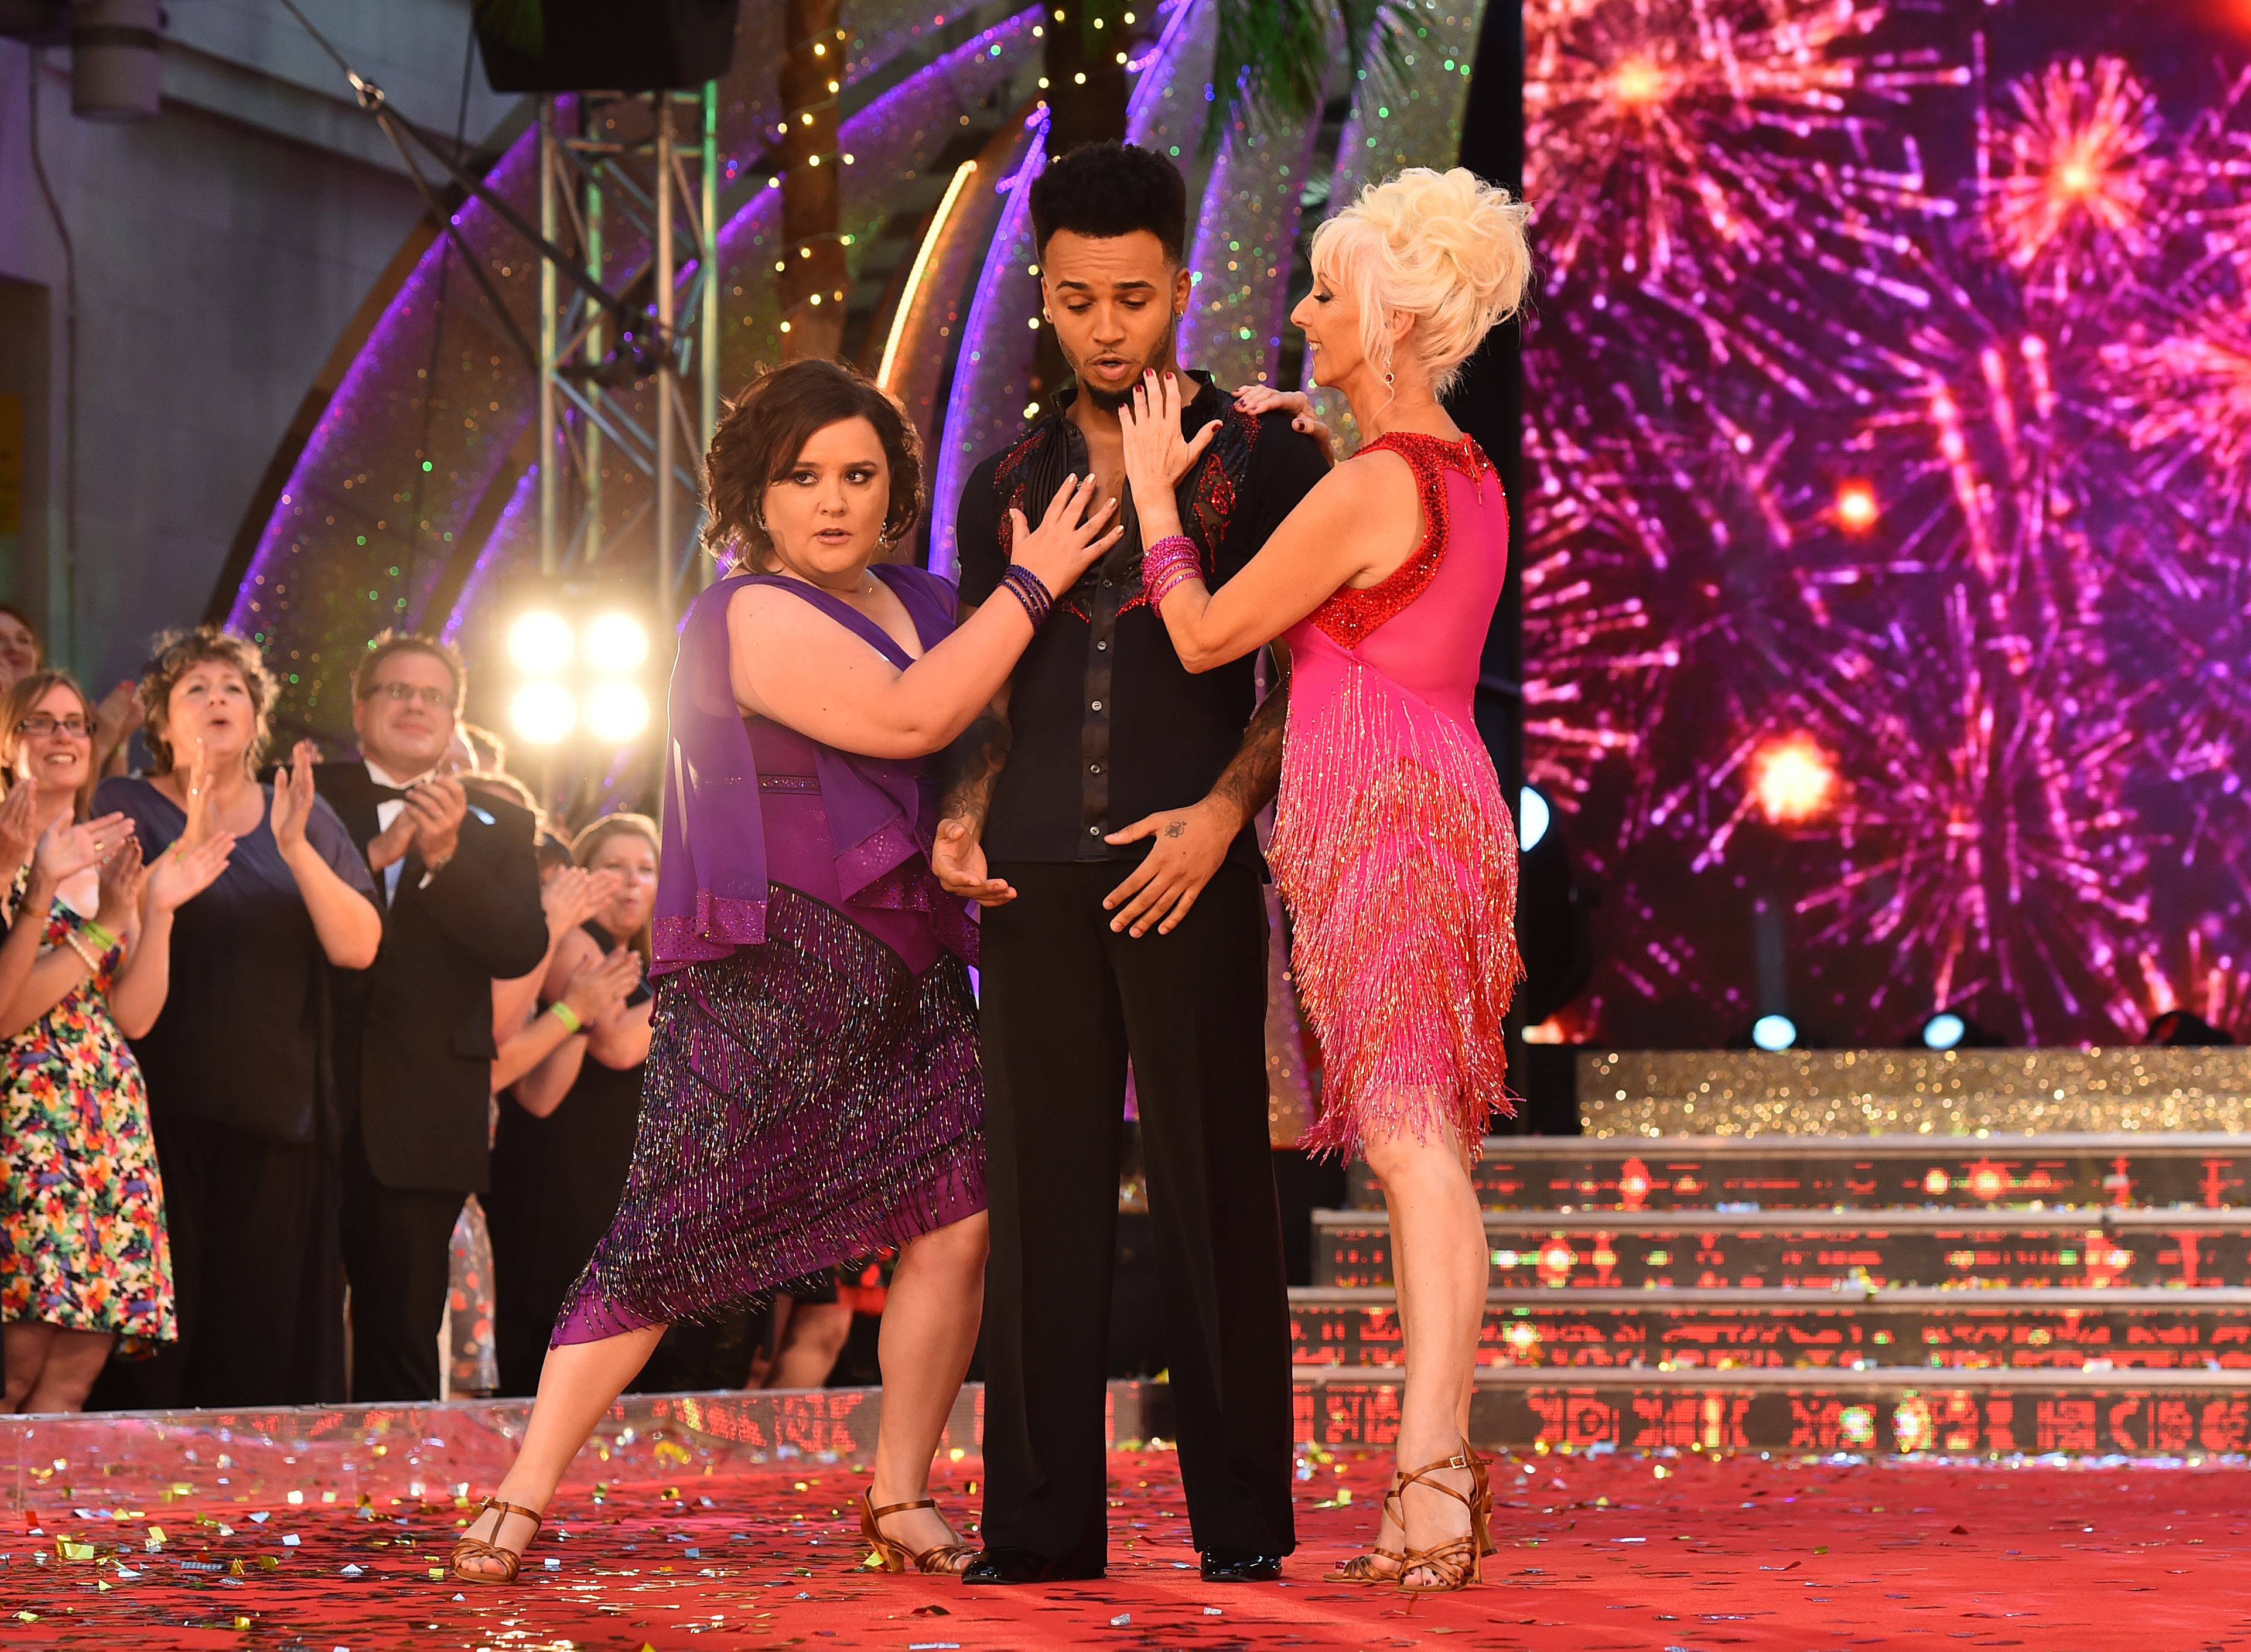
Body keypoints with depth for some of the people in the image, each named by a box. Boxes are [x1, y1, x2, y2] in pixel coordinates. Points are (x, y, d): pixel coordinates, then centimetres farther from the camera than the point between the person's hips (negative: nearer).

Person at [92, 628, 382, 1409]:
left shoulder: (306, 815, 13)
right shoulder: (126, 806, 4)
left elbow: (358, 947, -1)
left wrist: (294, 847, -14)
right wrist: (193, 841, -23)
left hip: (279, 1111, 3)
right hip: (165, 1111, -3)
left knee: (269, 1333, 1)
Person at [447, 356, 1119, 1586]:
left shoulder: (923, 607, 15)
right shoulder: (755, 614, -9)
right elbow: (910, 718, -20)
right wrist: (1033, 582, -14)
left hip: (911, 975, 7)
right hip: (772, 971, -7)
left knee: (956, 1222, -5)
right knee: (669, 1241, -8)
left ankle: (901, 1497, 9)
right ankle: (520, 1501, -3)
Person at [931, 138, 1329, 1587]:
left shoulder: (1260, 454, 5)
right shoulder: (1008, 487, 17)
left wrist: (1222, 811, -12)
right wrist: (961, 817, 4)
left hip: (1187, 868, -4)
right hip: (1036, 875, 4)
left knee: (1211, 1188, -4)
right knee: (1043, 1194, 3)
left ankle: (1244, 1518, 1)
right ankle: (1042, 1520, 6)